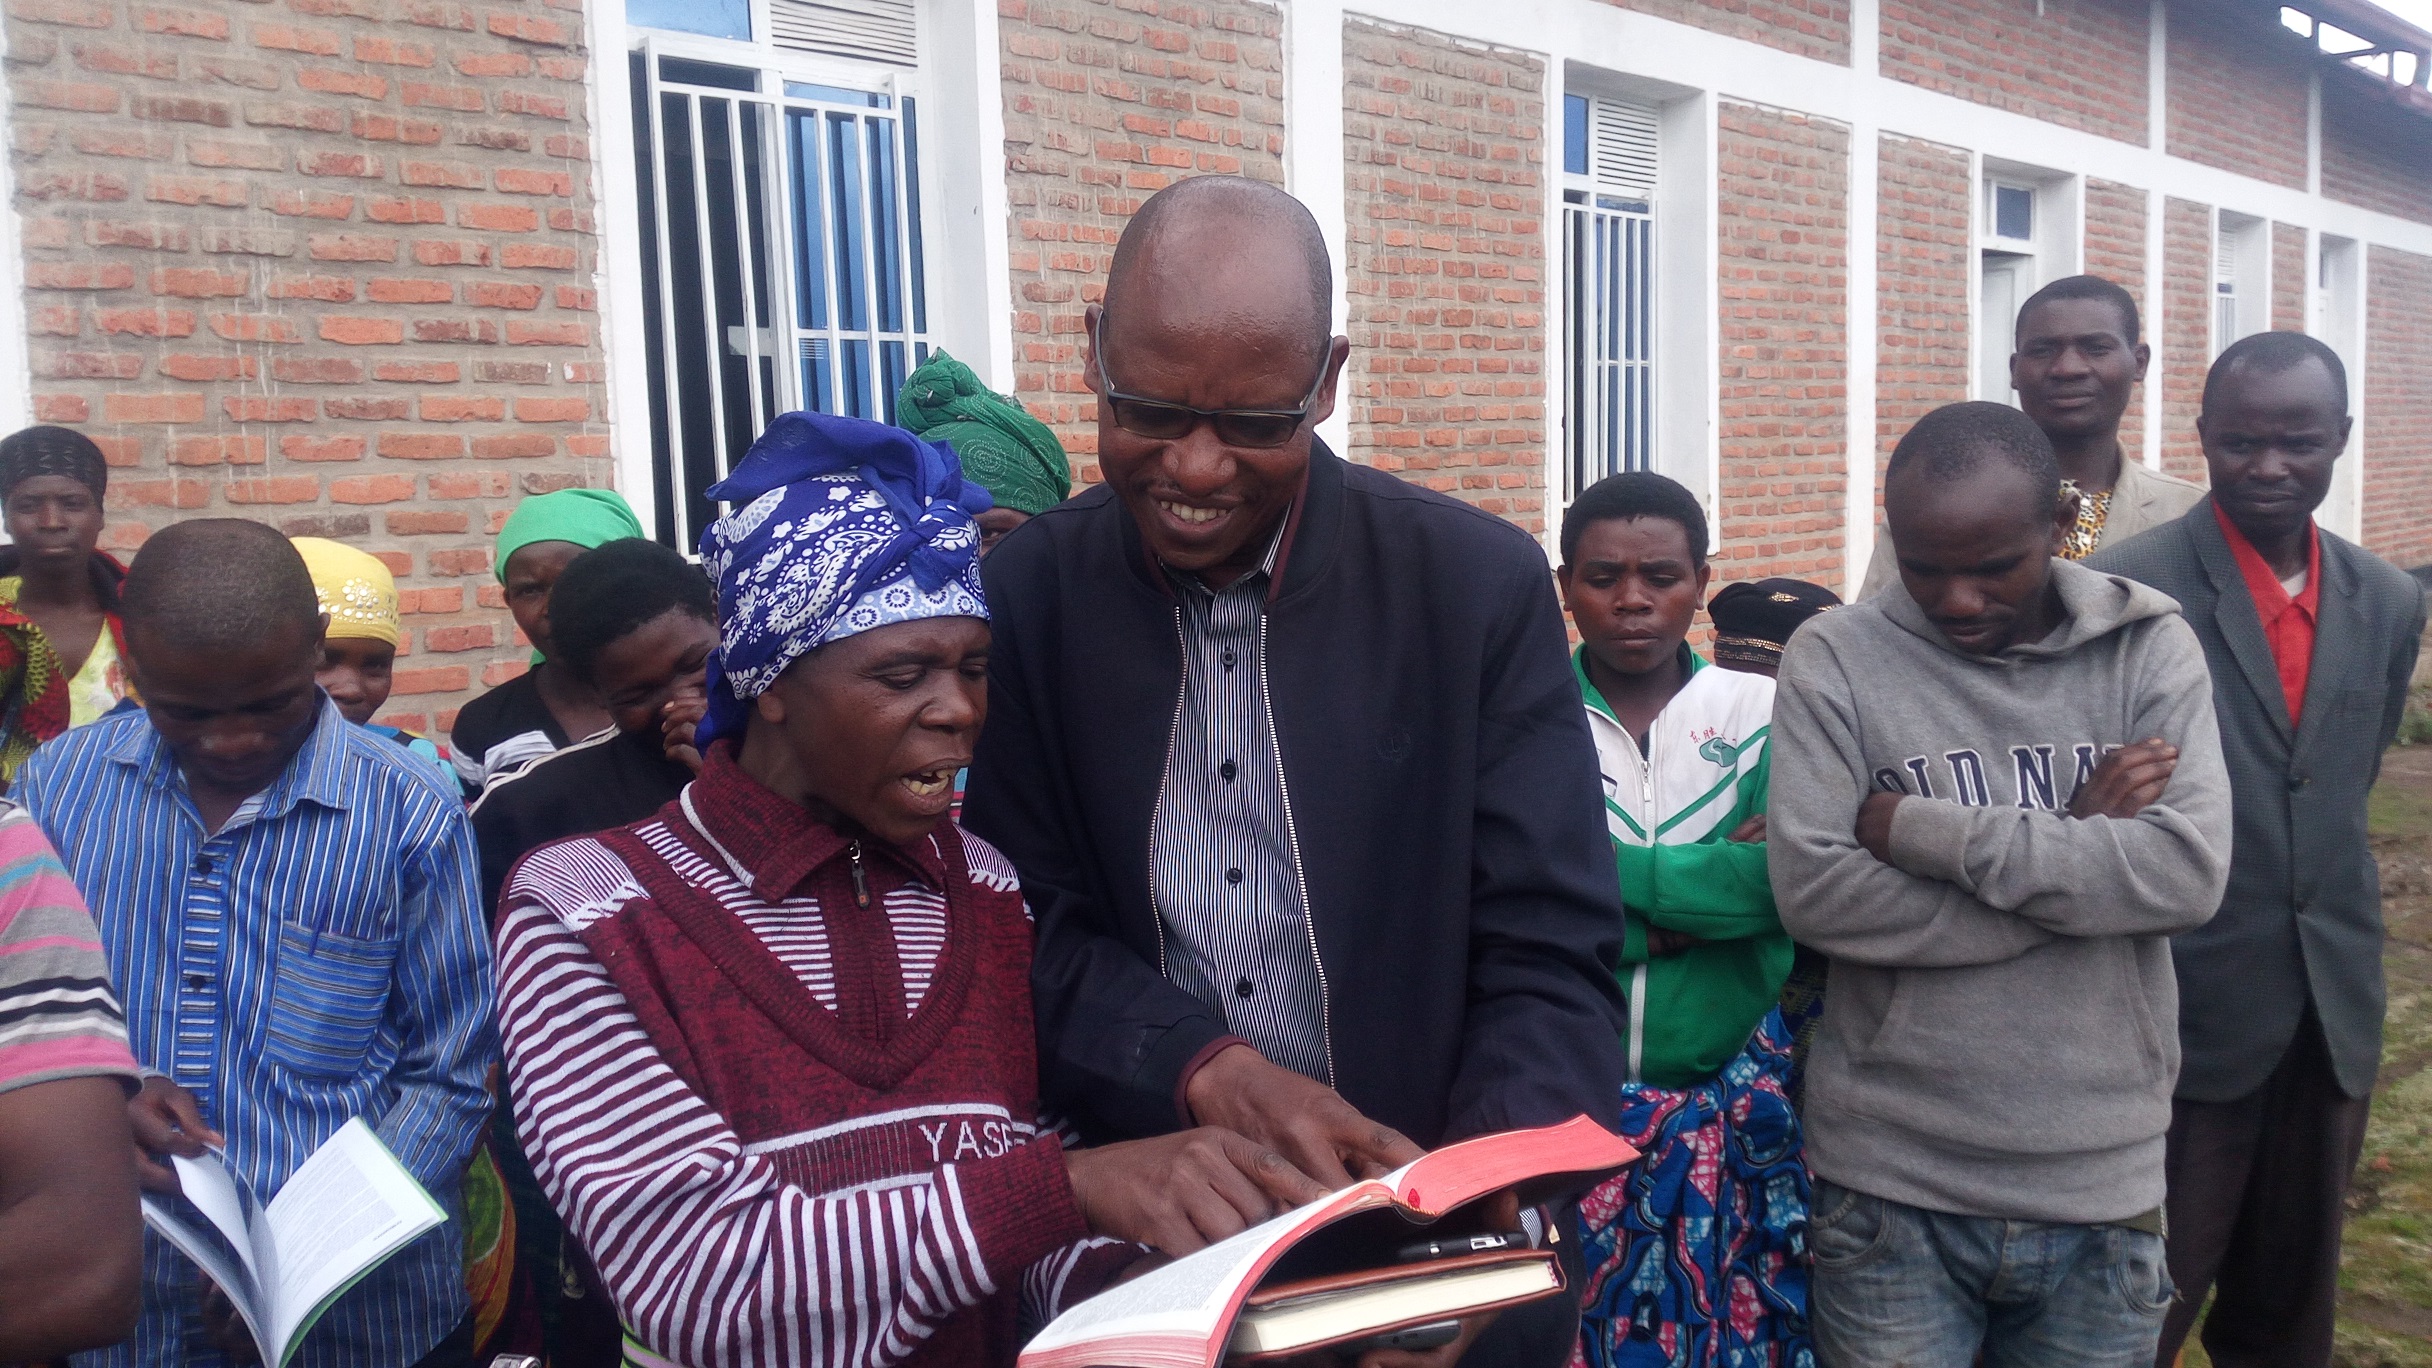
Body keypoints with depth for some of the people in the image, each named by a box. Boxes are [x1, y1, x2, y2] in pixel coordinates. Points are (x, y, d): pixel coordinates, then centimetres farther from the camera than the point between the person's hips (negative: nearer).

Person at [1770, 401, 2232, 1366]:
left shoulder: (2150, 648, -1)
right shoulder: (1834, 658, -6)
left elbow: (2189, 873, -14)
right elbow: (1812, 891, -16)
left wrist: (1924, 830, -16)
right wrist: (2077, 852, -14)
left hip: (2101, 1187, 2)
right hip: (1889, 1188, -1)